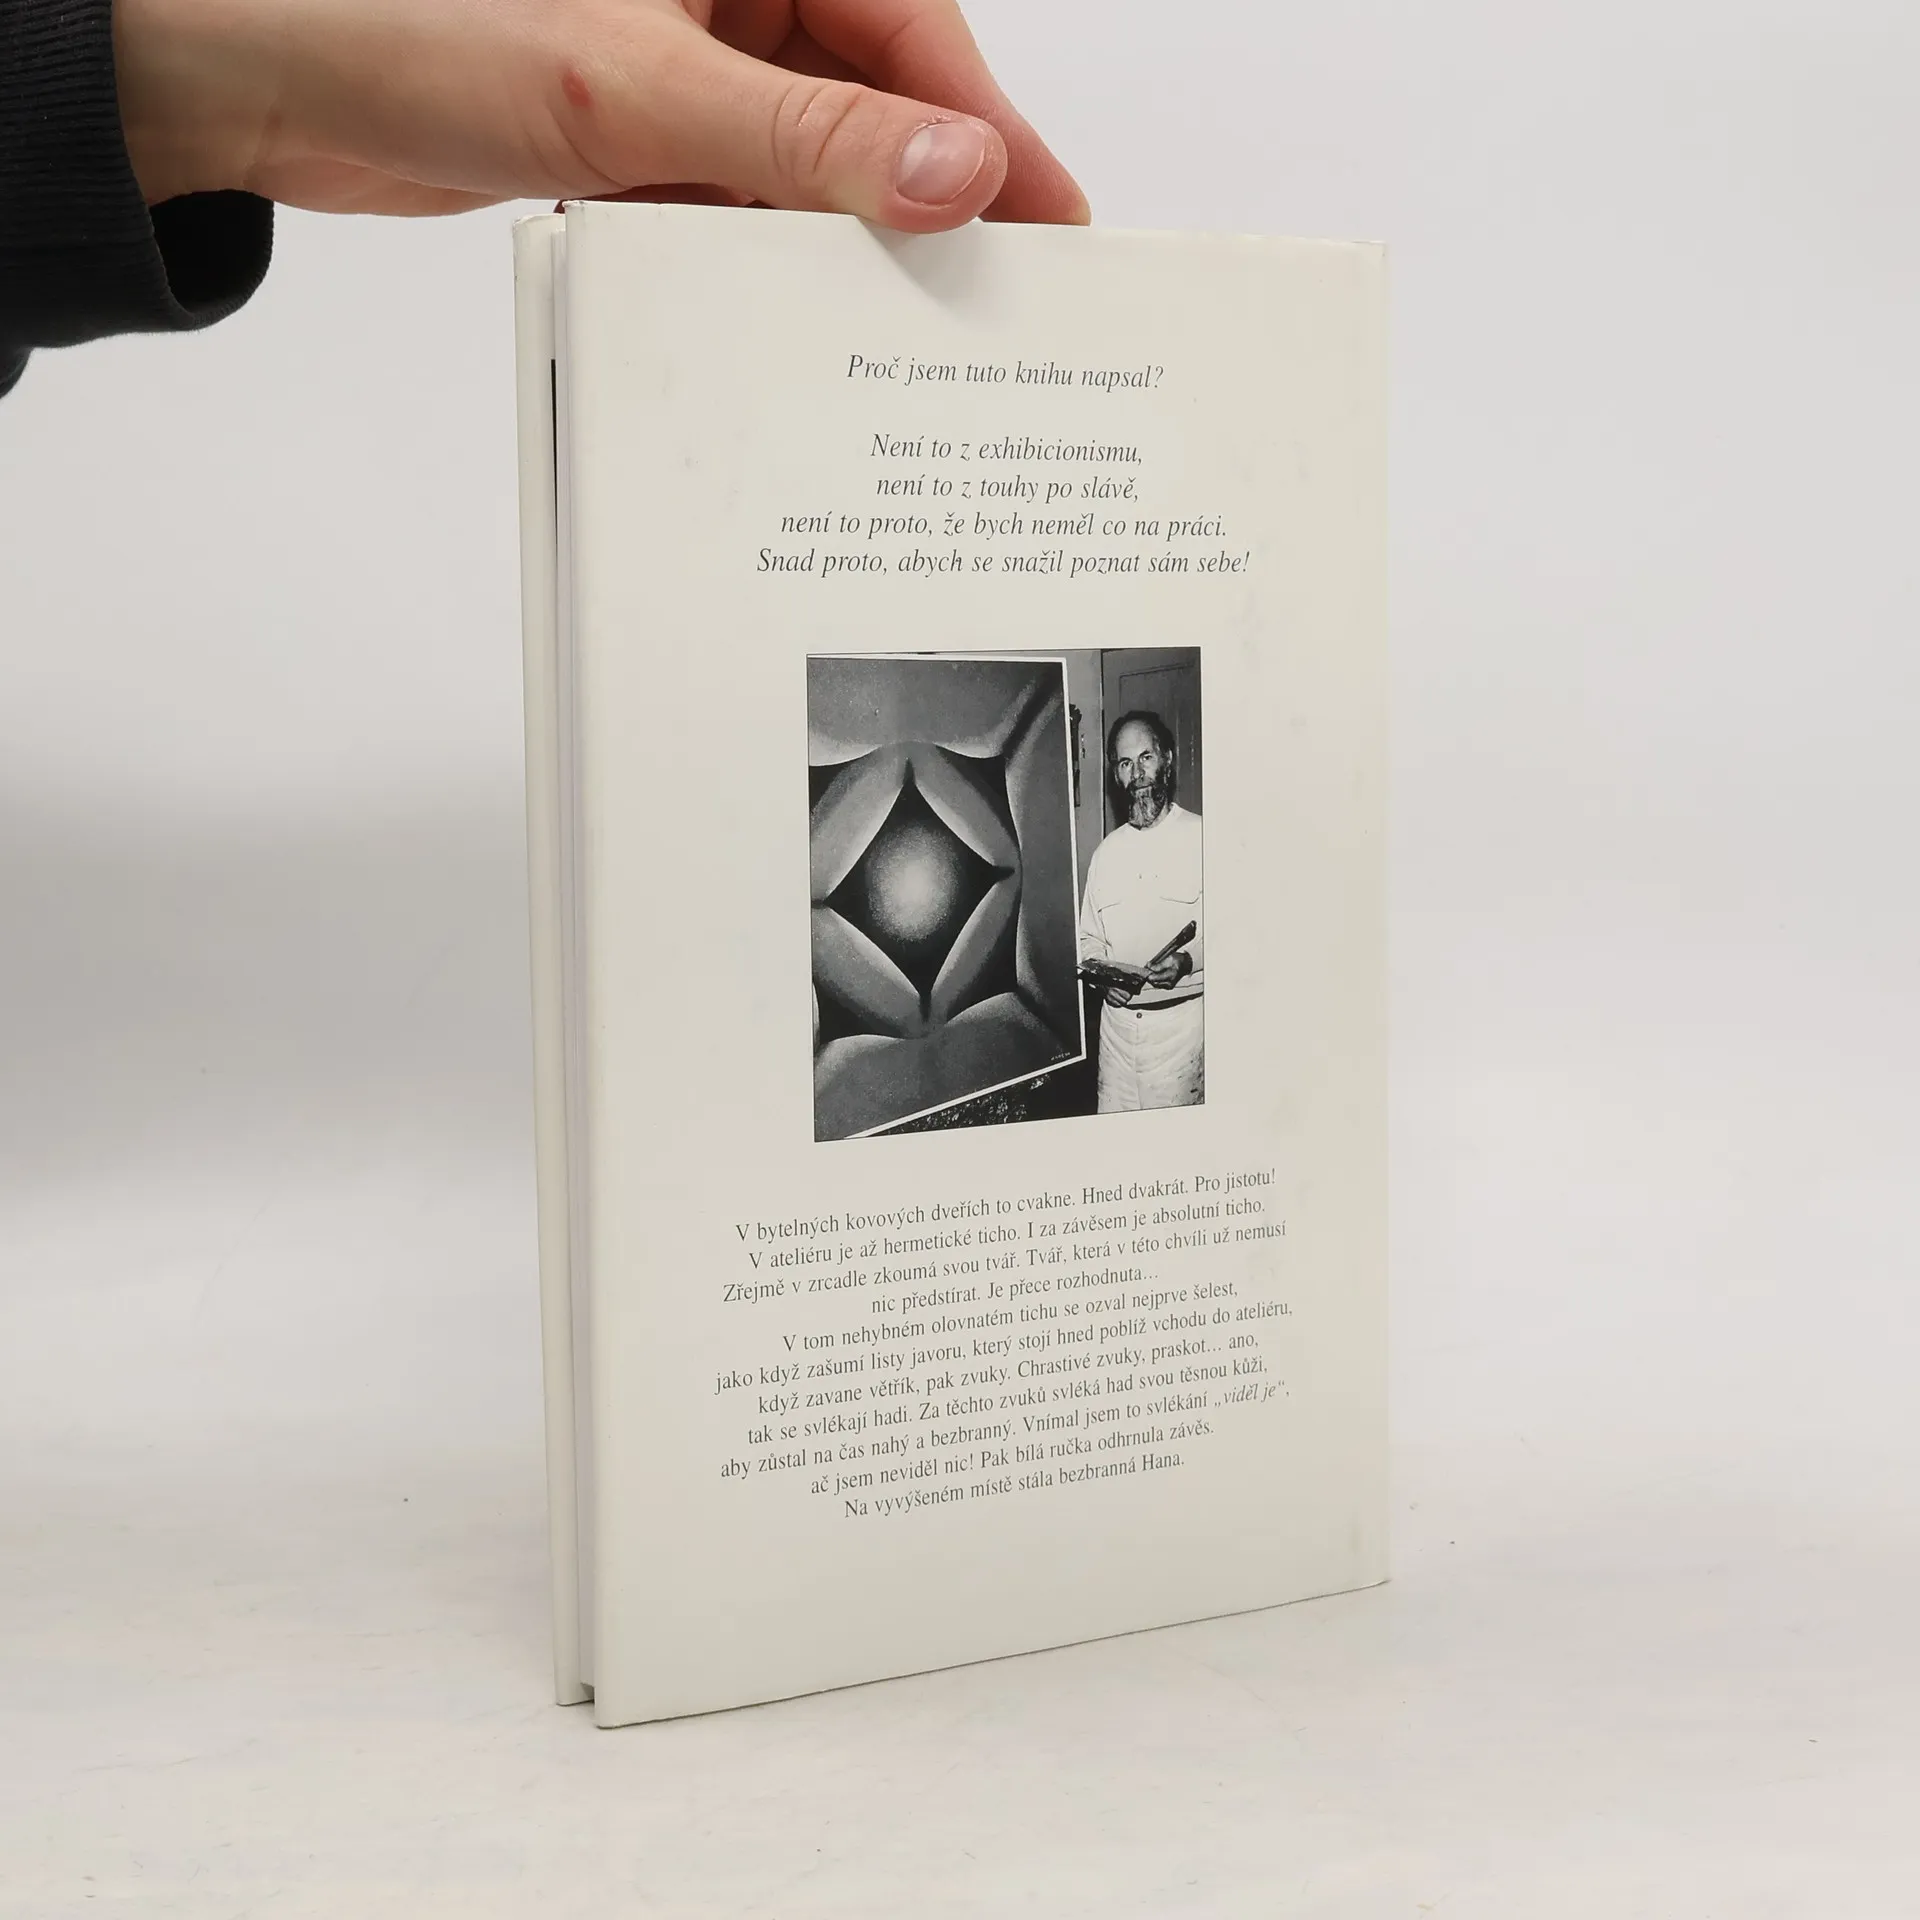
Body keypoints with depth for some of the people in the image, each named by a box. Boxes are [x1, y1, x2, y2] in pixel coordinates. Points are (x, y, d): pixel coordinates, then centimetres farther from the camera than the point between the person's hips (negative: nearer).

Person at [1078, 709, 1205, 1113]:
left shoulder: (1201, 838, -3)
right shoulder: (1107, 851, 14)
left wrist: (1189, 960, -21)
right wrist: (1100, 969, 0)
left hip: (1182, 1018, -4)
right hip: (1119, 1016, 4)